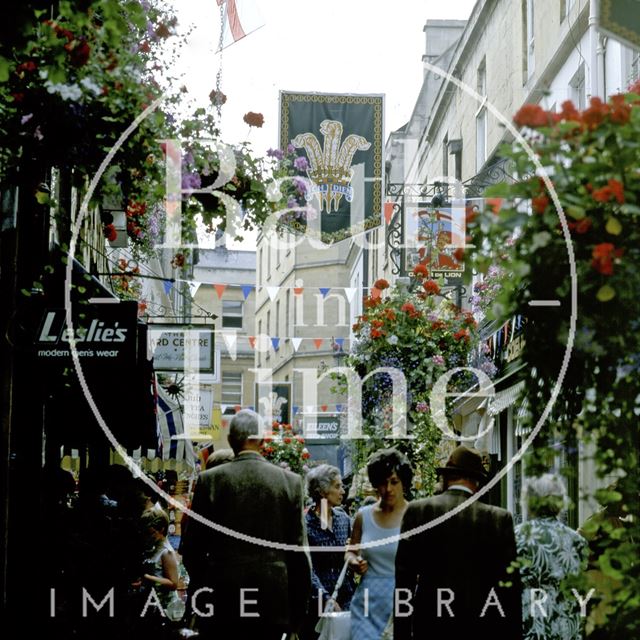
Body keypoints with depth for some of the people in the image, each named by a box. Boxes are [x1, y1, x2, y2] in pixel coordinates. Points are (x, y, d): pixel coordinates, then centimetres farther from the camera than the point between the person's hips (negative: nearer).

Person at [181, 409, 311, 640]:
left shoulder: (210, 480, -4)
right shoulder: (290, 481, -1)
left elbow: (192, 549, 0)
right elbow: (299, 553, 0)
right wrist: (298, 612, 9)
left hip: (222, 601, -1)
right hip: (274, 602, 1)